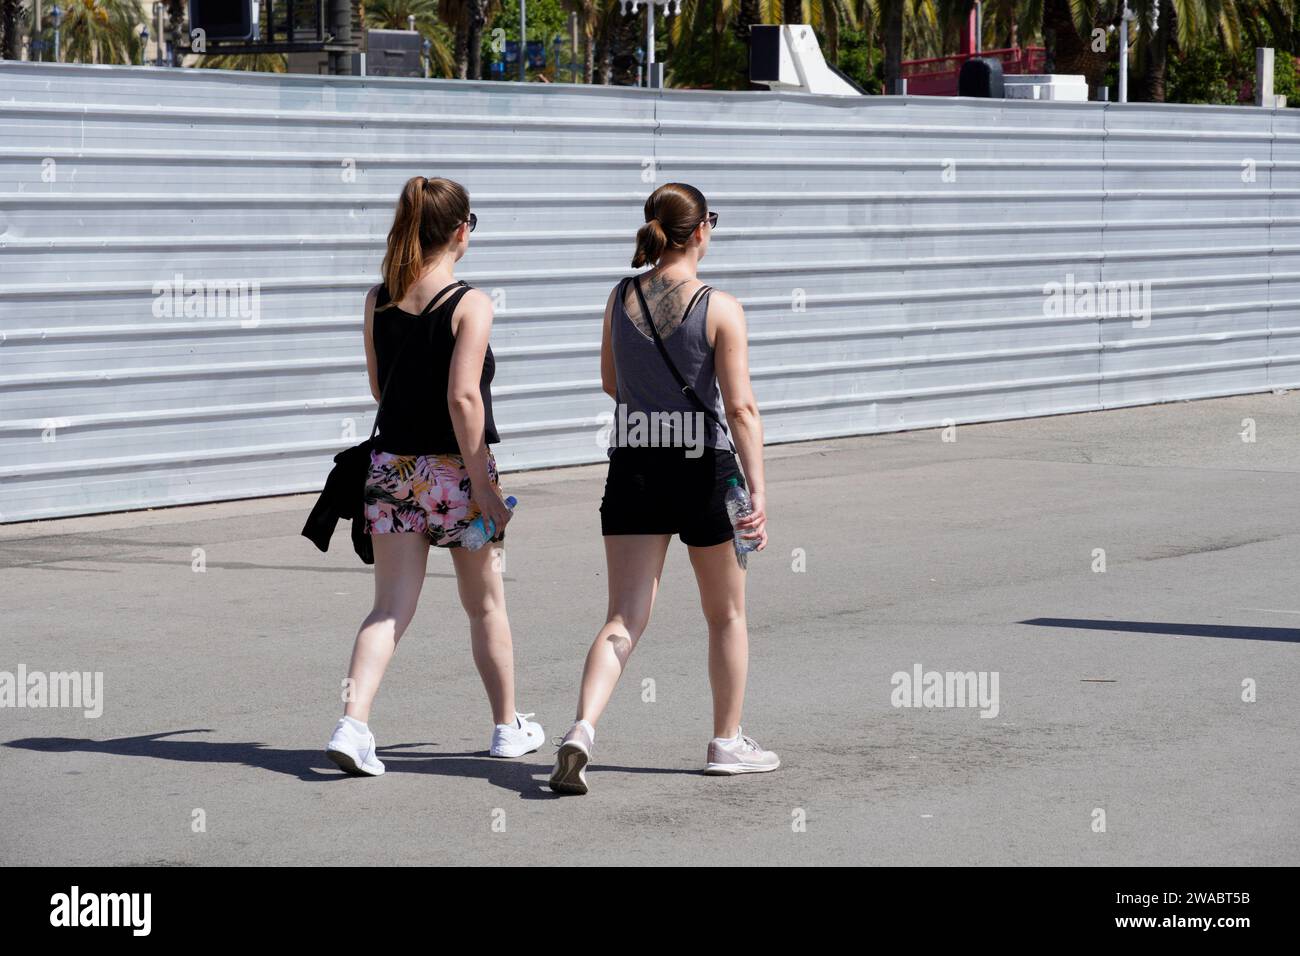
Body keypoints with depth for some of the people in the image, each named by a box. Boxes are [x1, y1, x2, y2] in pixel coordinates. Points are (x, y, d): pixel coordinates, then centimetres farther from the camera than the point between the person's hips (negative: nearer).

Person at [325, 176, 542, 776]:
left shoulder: (379, 301, 3)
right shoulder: (470, 305, -13)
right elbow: (463, 398, -20)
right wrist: (482, 485, -16)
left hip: (391, 464, 4)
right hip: (453, 468, -4)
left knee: (390, 608, 4)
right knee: (486, 605, 14)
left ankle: (353, 722, -15)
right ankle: (509, 727, 27)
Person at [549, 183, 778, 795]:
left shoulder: (620, 300, 2)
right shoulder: (720, 309, -11)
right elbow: (741, 408, -16)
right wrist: (757, 491, -17)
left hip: (633, 473, 3)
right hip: (702, 472, -3)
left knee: (624, 619, 1)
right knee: (727, 613, 17)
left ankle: (582, 728, -21)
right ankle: (726, 743, 26)